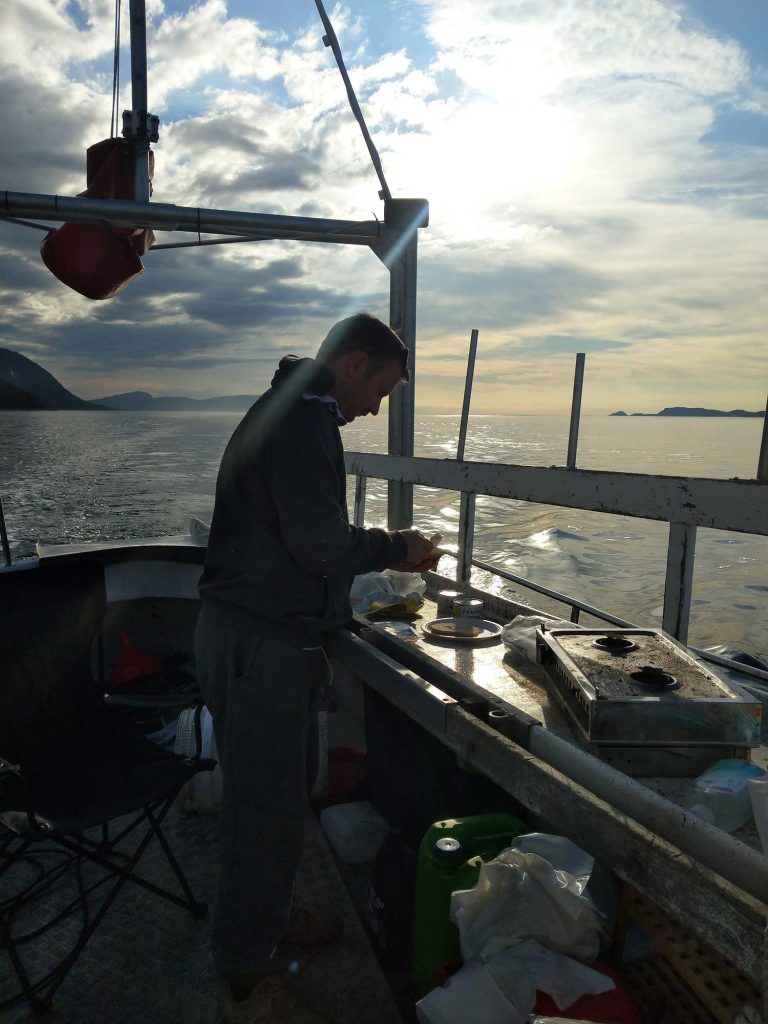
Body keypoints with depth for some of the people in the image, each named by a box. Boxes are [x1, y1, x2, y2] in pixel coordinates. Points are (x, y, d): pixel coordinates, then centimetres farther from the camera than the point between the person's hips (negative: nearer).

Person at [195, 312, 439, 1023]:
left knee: (289, 787, 23)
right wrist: (394, 549, -5)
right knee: (268, 808, 3)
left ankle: (268, 917, 43)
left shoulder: (289, 411, 17)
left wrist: (385, 552, 13)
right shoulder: (304, 415, -17)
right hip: (259, 643, -11)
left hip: (267, 637, 11)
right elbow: (320, 542, -22)